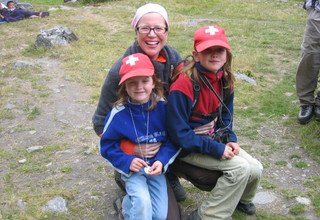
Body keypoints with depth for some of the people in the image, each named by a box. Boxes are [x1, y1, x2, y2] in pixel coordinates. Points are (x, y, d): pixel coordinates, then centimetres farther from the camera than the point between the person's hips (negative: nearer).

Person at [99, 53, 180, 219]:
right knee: (142, 204, -27)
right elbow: (107, 145, -6)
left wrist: (162, 161, -17)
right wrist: (127, 162, -18)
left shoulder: (163, 106, -12)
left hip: (156, 165, 3)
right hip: (132, 167, -3)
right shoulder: (119, 113, -17)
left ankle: (131, 202, 24)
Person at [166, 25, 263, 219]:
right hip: (189, 147, -7)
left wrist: (230, 139, -5)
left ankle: (240, 198, 34)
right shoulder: (184, 84, -27)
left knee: (255, 169, 0)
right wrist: (215, 149, -23)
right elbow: (179, 134, -24)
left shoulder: (224, 79, -3)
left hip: (214, 138, 7)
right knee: (240, 168, -21)